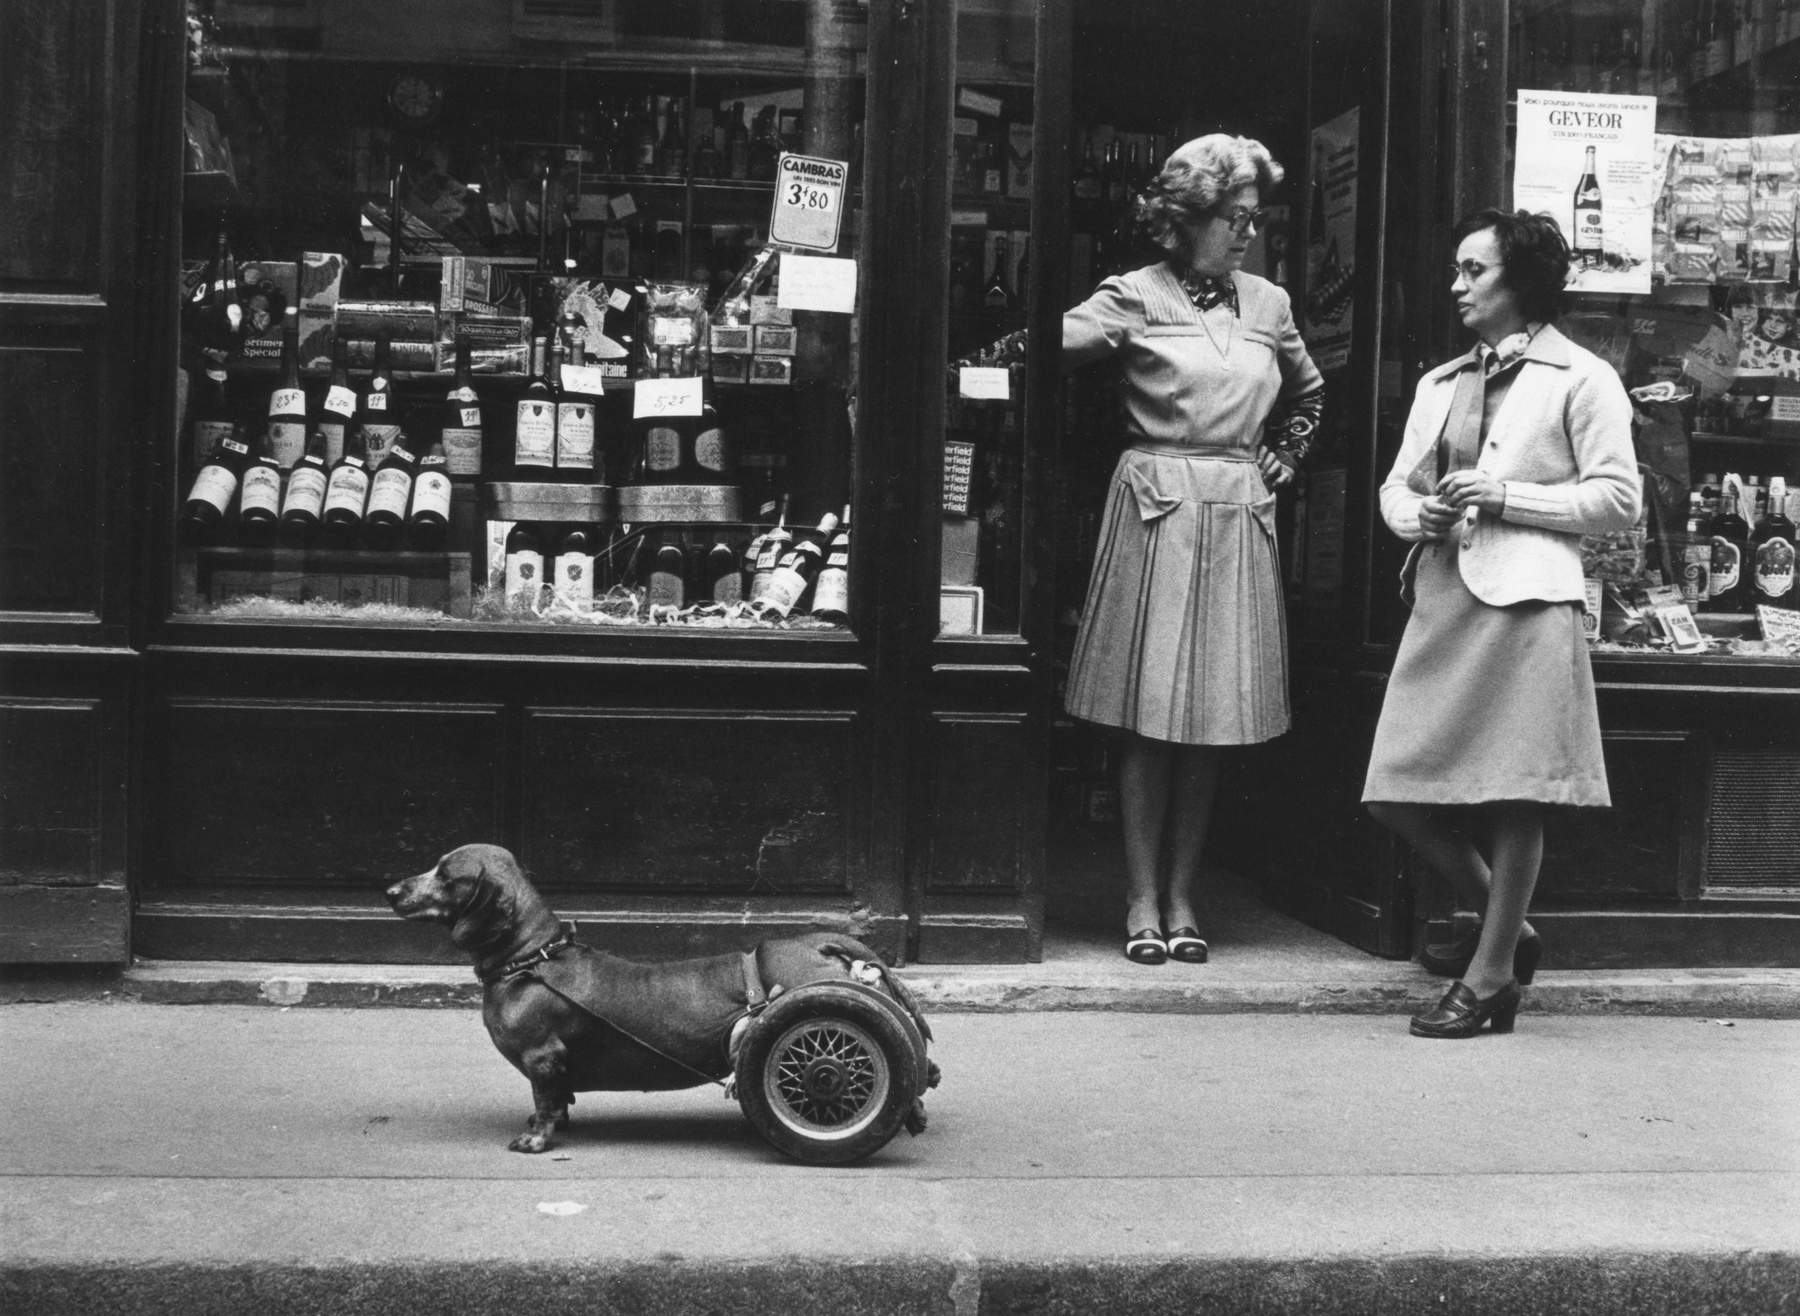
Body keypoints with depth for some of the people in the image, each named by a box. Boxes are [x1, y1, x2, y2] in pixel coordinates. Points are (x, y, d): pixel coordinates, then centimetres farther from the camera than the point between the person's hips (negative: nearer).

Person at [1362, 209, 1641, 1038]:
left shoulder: (1581, 379, 2)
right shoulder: (1439, 384, 20)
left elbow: (1619, 499, -4)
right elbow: (1395, 487, 21)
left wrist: (1505, 497, -11)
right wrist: (1419, 513, -3)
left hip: (1524, 602, -7)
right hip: (1441, 600, 7)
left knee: (1513, 797, -4)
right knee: (1398, 795, 3)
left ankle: (1490, 974, 6)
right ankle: (1506, 927, 23)